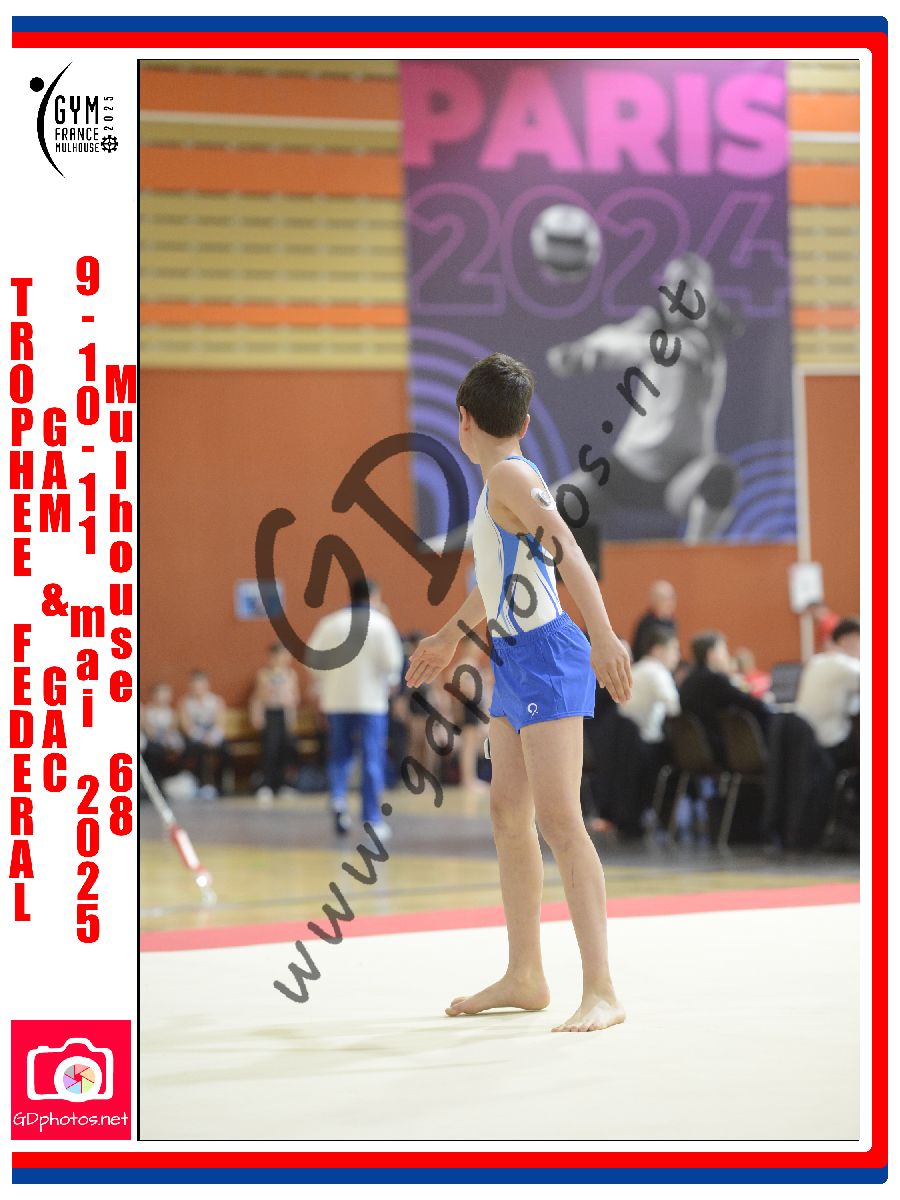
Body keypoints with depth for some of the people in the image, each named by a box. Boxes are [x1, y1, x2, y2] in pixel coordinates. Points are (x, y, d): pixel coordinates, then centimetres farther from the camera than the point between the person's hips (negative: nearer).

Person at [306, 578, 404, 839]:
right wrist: (391, 682, 8)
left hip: (336, 700, 3)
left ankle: (337, 798, -9)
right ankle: (373, 820, 3)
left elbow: (312, 659, 2)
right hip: (371, 700, -3)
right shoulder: (380, 623, -4)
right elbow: (392, 660, -11)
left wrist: (321, 689, 14)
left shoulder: (330, 623, 4)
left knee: (339, 757, 15)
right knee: (372, 761, 3)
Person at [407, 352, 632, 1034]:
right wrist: (453, 634, 46)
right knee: (509, 816, 14)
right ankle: (525, 978, 23)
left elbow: (569, 554, -26)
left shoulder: (510, 477, -13)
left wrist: (603, 637, -38)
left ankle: (602, 993, -18)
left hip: (548, 658, -10)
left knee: (559, 820, -15)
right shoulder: (503, 480, 16)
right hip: (514, 661, 10)